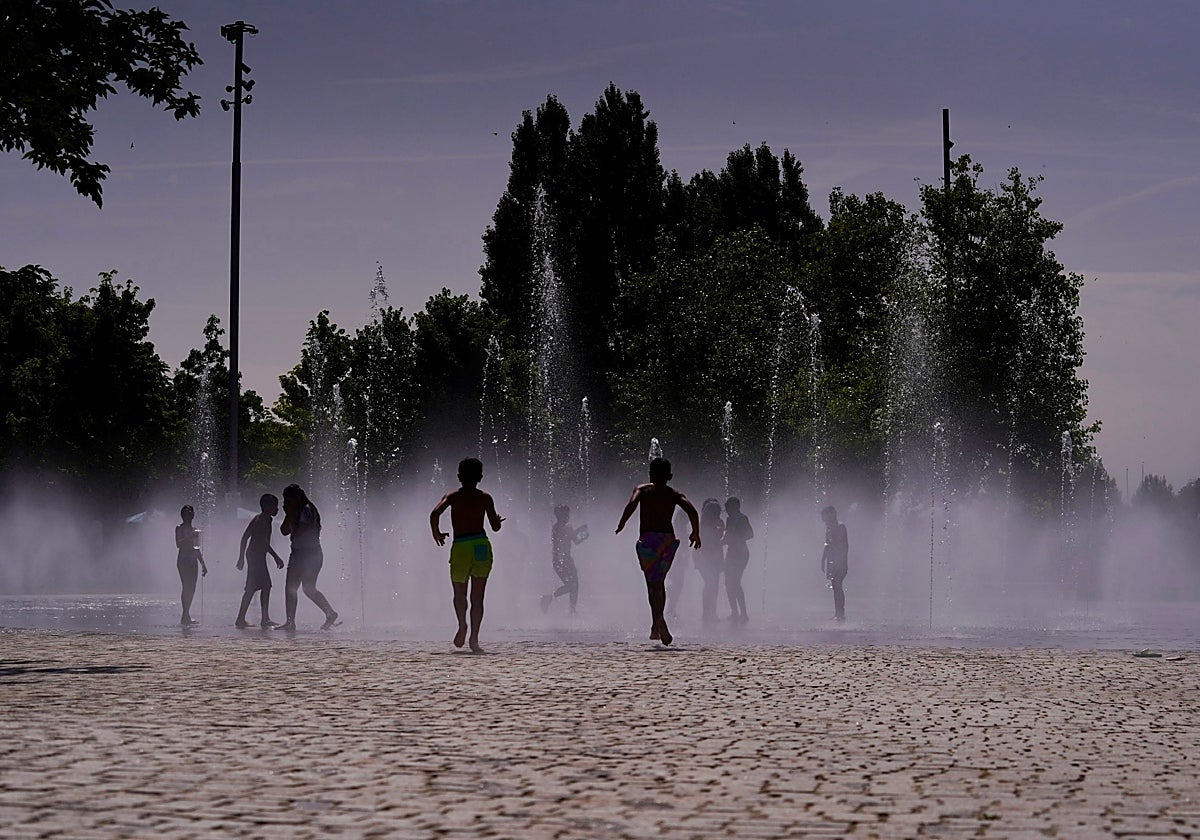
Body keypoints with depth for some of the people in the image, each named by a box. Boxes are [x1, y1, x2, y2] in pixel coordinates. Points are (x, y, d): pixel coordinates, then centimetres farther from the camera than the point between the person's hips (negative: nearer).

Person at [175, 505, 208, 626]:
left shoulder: (194, 530, 19)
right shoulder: (179, 528, -1)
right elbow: (178, 544, -14)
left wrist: (203, 564, 22)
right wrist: (189, 537, -26)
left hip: (193, 561, 7)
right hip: (183, 560, -7)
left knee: (191, 588, 3)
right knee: (187, 587, -14)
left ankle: (186, 616, 7)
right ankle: (186, 616, -17)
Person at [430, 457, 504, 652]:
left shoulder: (452, 497, 6)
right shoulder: (485, 498, 7)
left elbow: (435, 514, -11)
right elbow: (495, 527, 5)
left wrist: (436, 533, 6)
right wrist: (498, 520, 28)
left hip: (460, 546, 0)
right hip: (481, 546, 0)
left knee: (459, 593, 14)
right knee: (477, 597, 4)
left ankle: (462, 625, -14)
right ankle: (474, 638, -6)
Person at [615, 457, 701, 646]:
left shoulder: (642, 489, 6)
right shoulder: (674, 494, 11)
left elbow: (631, 505, -14)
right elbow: (692, 510, -5)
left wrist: (620, 527, -6)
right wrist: (695, 533, 4)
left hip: (648, 539, -3)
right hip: (668, 539, 3)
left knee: (653, 584, -11)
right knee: (659, 583, 18)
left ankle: (659, 620, -33)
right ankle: (656, 627, 18)